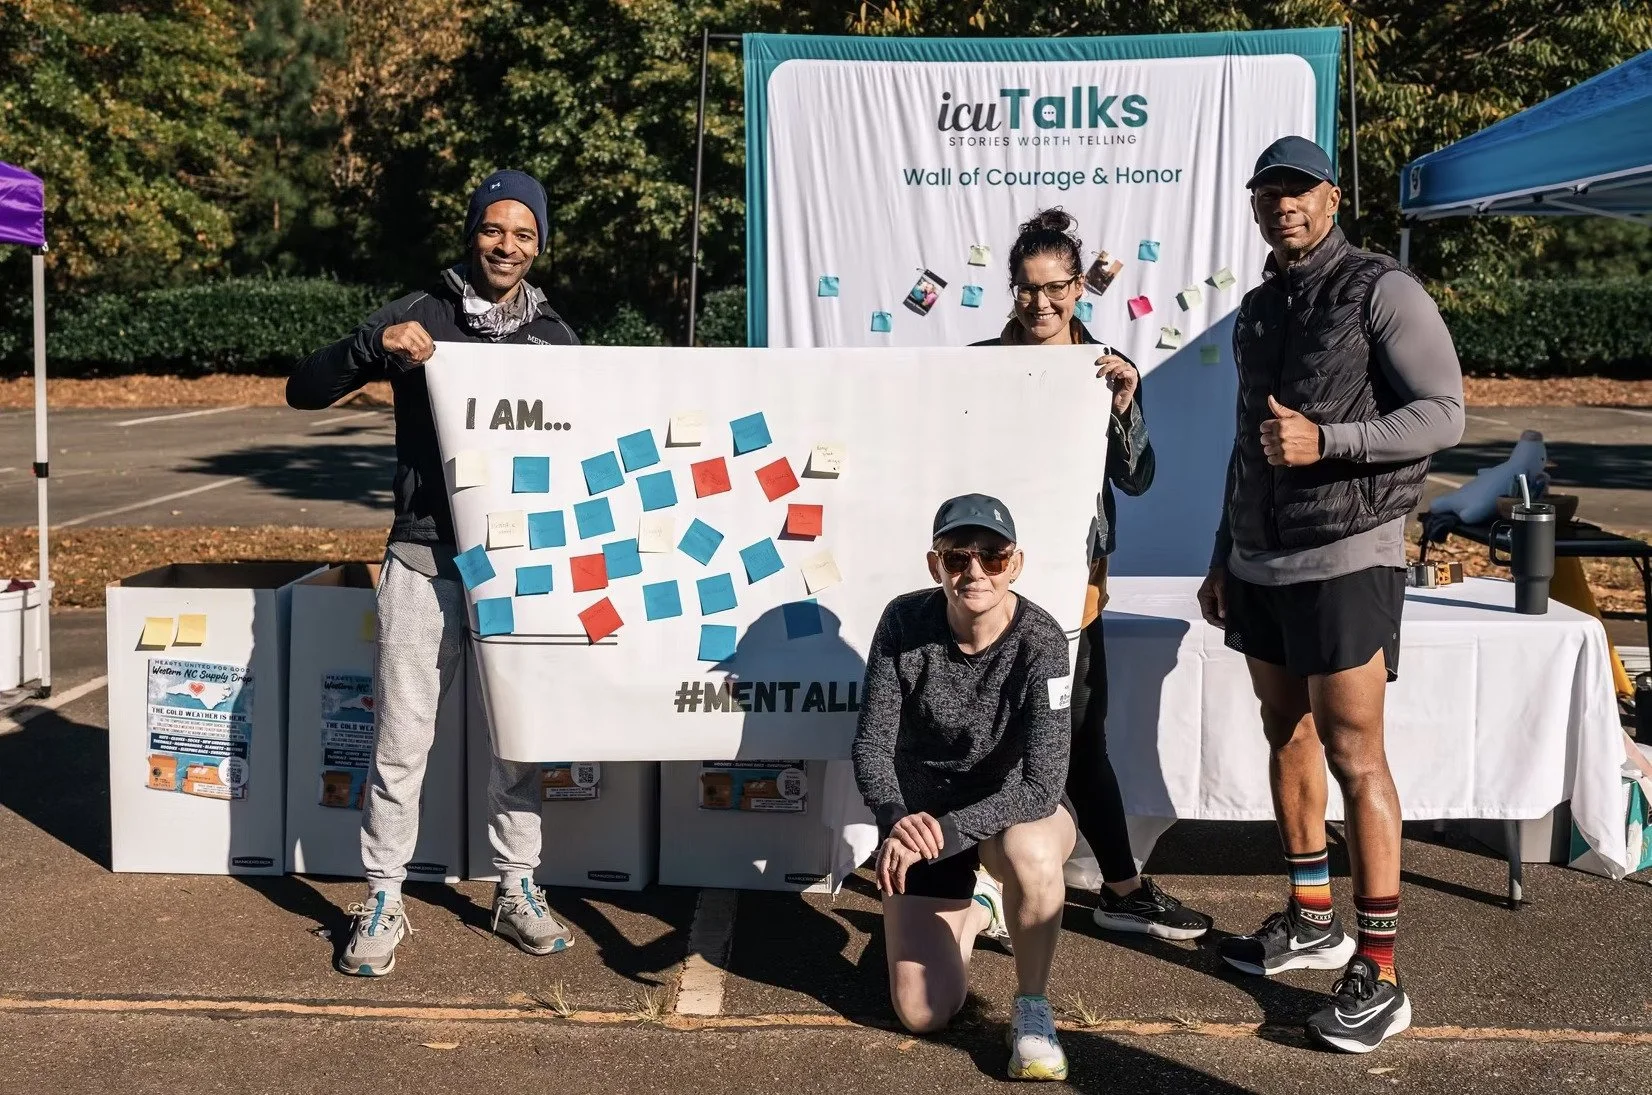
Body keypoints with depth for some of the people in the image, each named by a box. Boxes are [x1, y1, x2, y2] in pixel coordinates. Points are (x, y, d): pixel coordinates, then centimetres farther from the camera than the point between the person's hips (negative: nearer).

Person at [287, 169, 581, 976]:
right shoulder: (420, 317, 1)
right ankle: (383, 900, 15)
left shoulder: (555, 337, 8)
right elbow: (303, 391, -3)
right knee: (402, 738, 1)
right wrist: (374, 345, -19)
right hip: (426, 560, -2)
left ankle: (518, 891, 25)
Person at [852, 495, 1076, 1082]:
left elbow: (1041, 785, -30)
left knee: (1029, 849, -41)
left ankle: (1033, 1010, -14)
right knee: (922, 1012, -1)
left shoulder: (1039, 640, -25)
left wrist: (945, 833, -40)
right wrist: (895, 821, -35)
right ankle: (973, 908, 32)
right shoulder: (904, 622, -18)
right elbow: (872, 744, -15)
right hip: (920, 816, 2)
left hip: (1012, 808, -2)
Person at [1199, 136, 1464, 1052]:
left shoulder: (1380, 291, -6)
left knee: (1353, 753, -8)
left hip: (1346, 559, -7)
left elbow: (1442, 414, -11)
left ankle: (1378, 973, -2)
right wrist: (1223, 557, 20)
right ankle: (1312, 919, 26)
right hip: (1259, 562, 7)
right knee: (1287, 735, 12)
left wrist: (1326, 441, -23)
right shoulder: (1256, 311, 15)